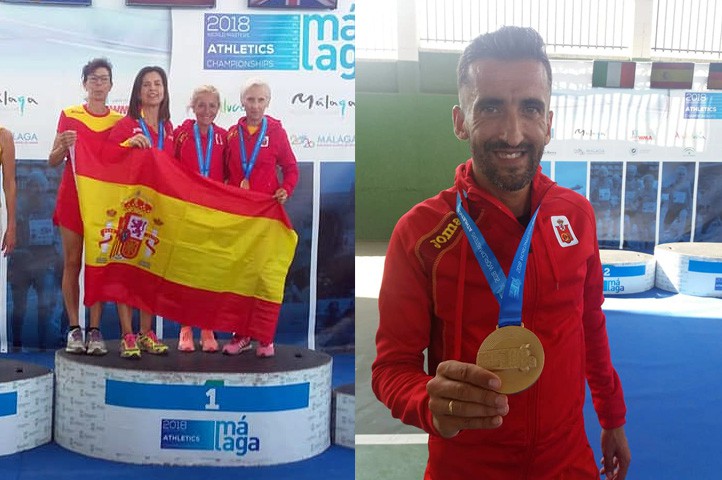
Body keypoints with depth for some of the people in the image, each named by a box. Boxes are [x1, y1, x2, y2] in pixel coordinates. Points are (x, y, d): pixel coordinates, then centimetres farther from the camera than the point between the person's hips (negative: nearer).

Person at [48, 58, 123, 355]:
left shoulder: (118, 121, 6)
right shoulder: (69, 116, 3)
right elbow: (52, 161, 4)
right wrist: (64, 146, -16)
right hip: (72, 196, -1)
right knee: (72, 262, 1)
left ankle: (95, 331, 3)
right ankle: (74, 329, 7)